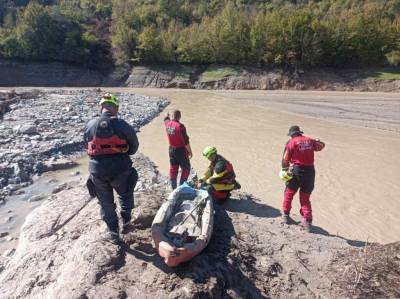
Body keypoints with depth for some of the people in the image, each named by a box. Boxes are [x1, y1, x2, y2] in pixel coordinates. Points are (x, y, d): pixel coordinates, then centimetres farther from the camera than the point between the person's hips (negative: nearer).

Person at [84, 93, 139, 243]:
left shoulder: (90, 125, 0)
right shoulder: (121, 124, -8)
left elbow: (87, 144, 10)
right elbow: (134, 145, 0)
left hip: (97, 169, 2)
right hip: (120, 168, -2)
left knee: (106, 202, 18)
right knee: (126, 195, 26)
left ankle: (113, 232, 28)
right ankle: (126, 222, 27)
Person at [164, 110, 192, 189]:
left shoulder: (168, 124, -1)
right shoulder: (180, 126, -21)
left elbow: (166, 120, 26)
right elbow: (185, 141, -20)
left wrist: (167, 116, 49)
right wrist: (190, 151, -11)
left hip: (171, 149, 7)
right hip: (181, 150, -6)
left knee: (173, 169, 16)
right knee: (186, 168, 8)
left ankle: (173, 187, 24)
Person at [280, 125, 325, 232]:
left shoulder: (291, 142, -6)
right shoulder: (310, 140, 5)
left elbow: (285, 159, -7)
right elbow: (321, 145, 23)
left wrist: (284, 169, 9)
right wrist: (316, 141, 43)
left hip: (296, 171, -3)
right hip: (310, 171, 3)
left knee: (289, 193, 17)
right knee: (305, 197, 12)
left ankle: (286, 215, 26)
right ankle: (307, 221, 11)